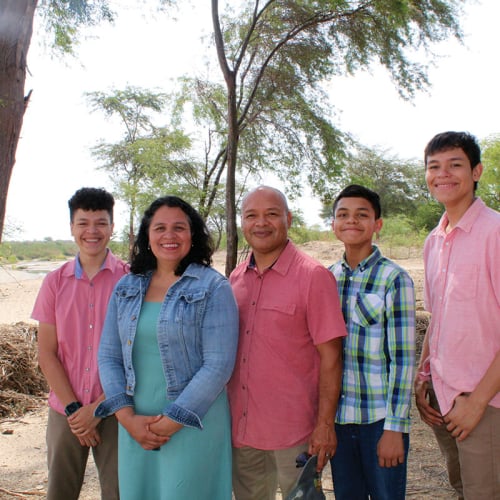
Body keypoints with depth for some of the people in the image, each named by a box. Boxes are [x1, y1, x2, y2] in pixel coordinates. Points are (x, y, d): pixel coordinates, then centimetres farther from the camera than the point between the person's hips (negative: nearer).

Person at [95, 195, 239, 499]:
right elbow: (108, 357, 5)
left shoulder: (213, 287, -8)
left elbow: (219, 364, -13)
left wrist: (171, 421, -14)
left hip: (193, 425, -4)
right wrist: (127, 416, -7)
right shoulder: (126, 288, 6)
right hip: (134, 425, 4)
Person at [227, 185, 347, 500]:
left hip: (293, 431, -5)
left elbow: (330, 356, -12)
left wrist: (325, 424, -14)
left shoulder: (313, 276, -11)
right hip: (241, 427, 5)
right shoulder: (236, 278, 6)